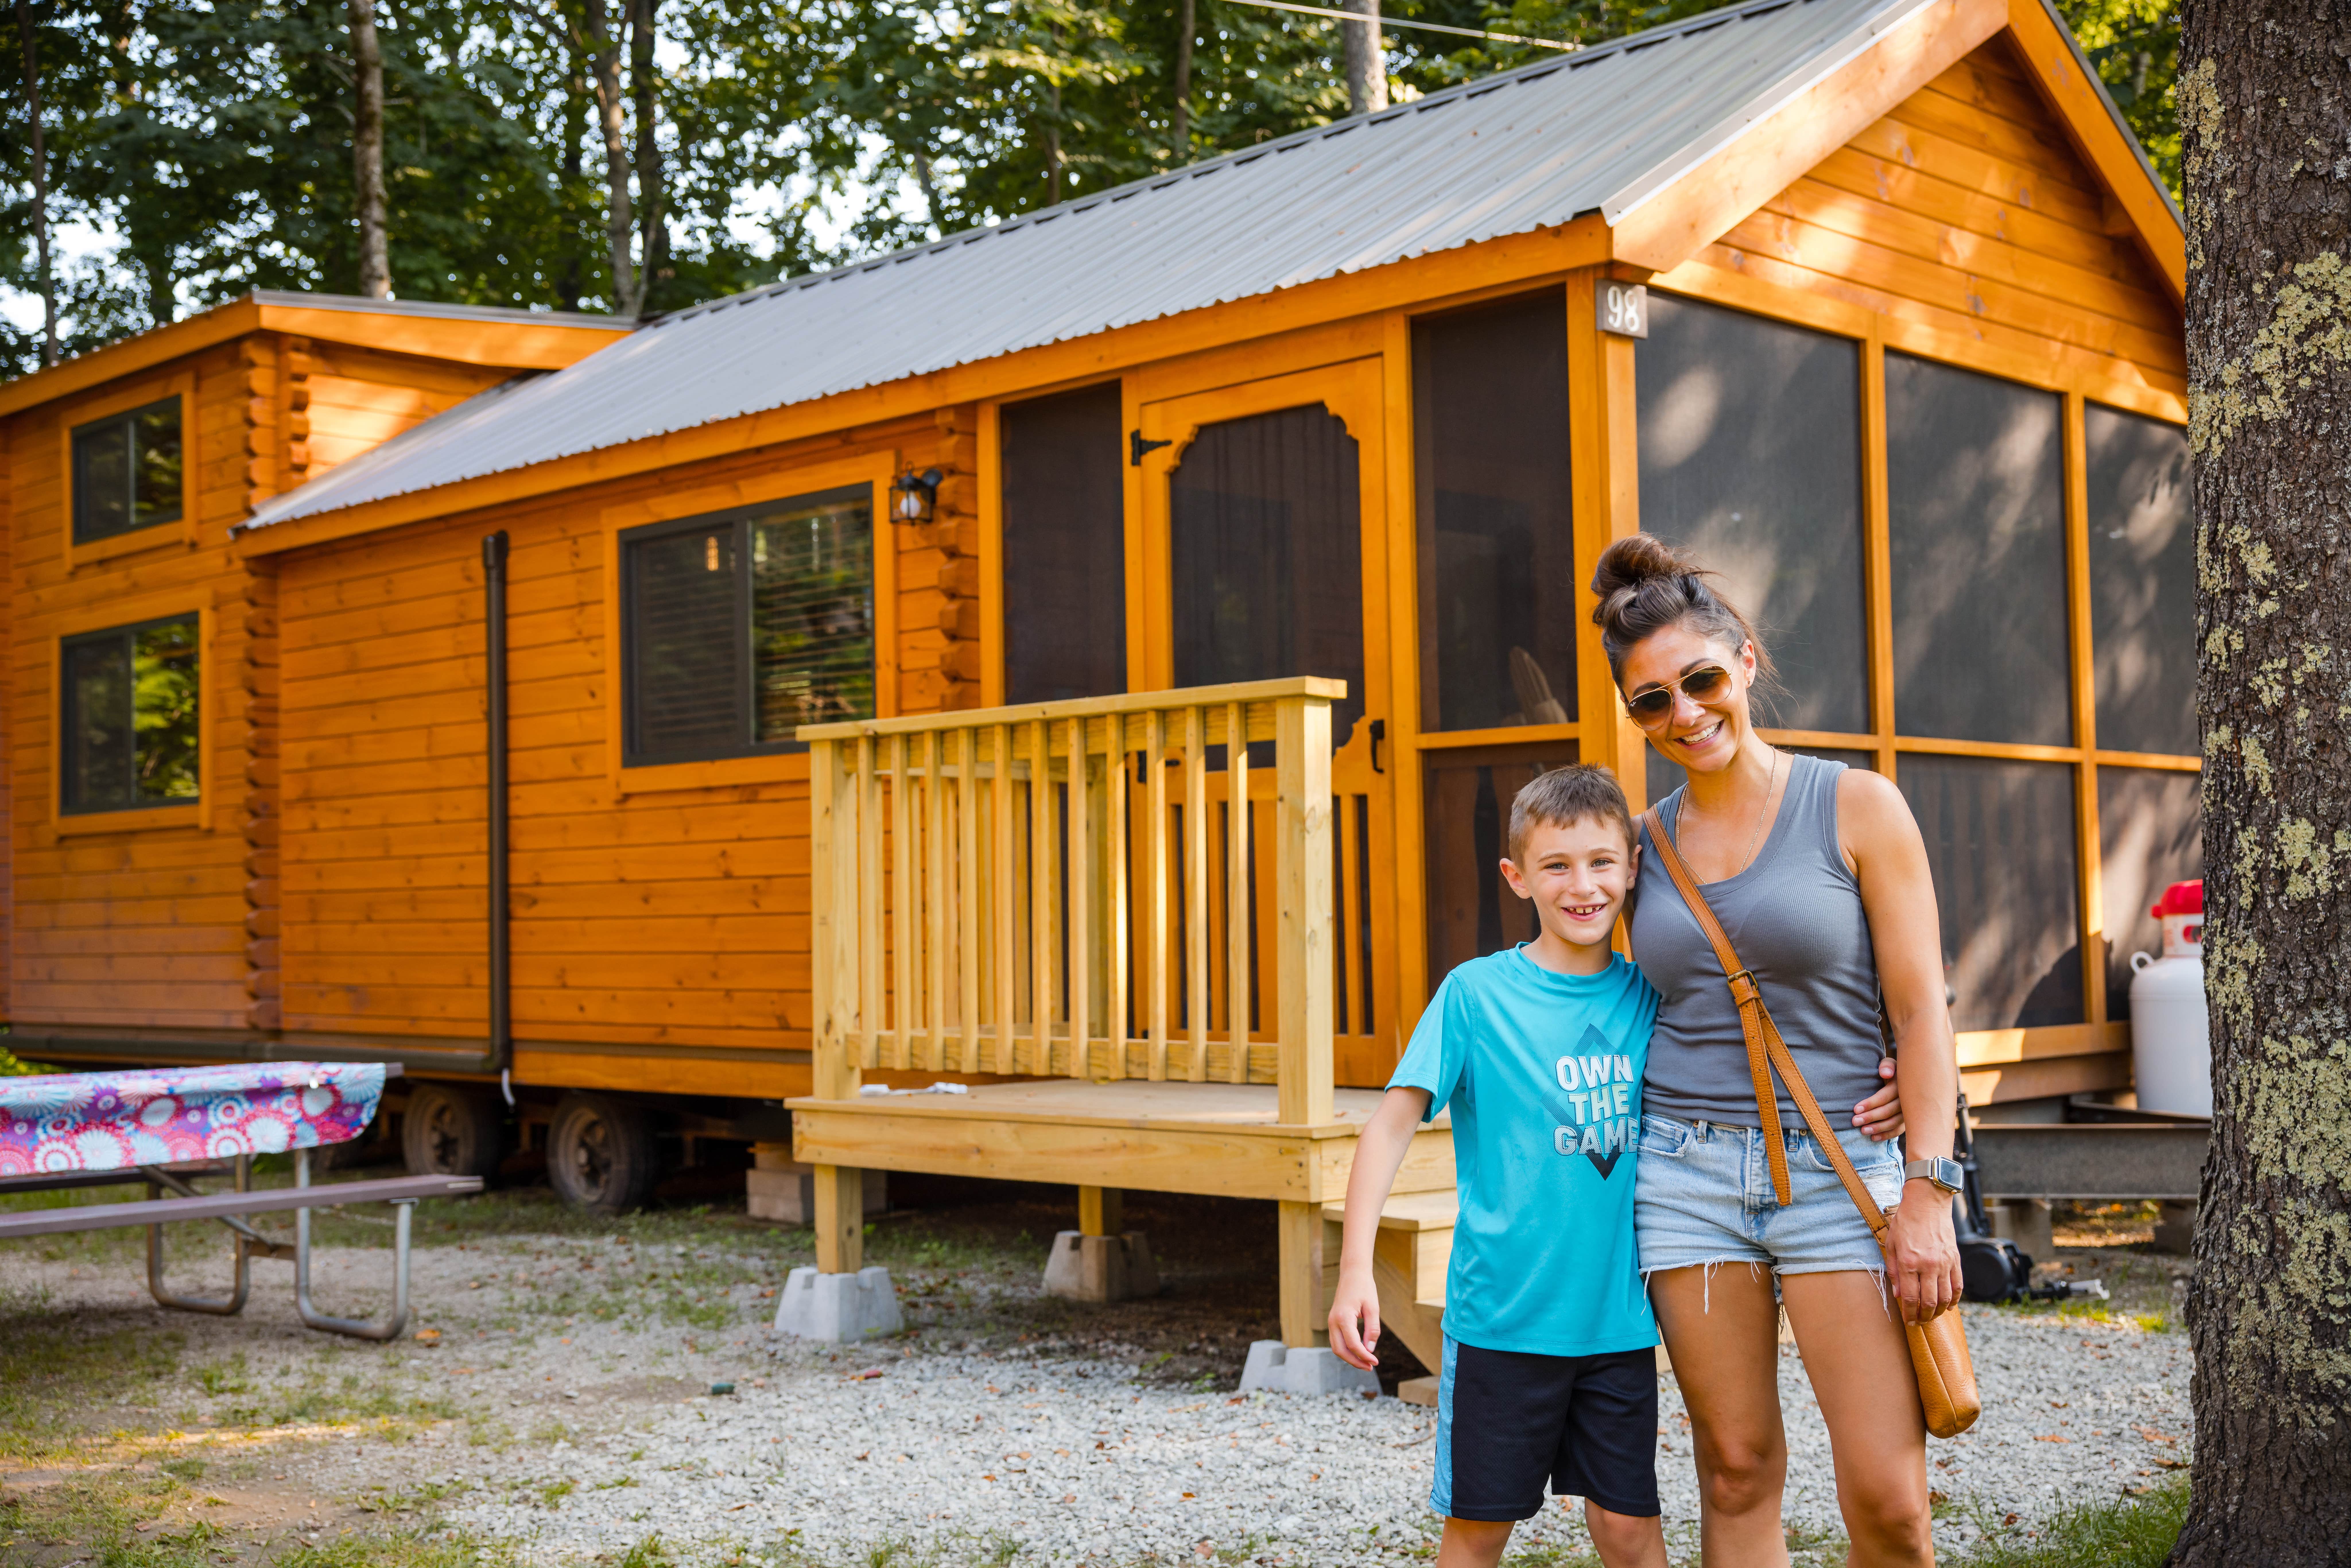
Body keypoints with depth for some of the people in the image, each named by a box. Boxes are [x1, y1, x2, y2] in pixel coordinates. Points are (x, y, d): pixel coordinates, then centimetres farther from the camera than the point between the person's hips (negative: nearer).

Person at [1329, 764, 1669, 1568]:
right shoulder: (1476, 993, -7)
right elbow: (1392, 1123, -11)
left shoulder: (1646, 996, 4)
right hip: (1503, 1314, -3)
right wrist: (1355, 1268, -20)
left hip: (1617, 1315, 3)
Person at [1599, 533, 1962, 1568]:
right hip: (1687, 1170, 3)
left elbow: (1921, 1009, -4)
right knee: (1738, 1469, 6)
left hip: (1837, 1166, -3)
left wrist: (1927, 1194, -10)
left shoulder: (1858, 807, -2)